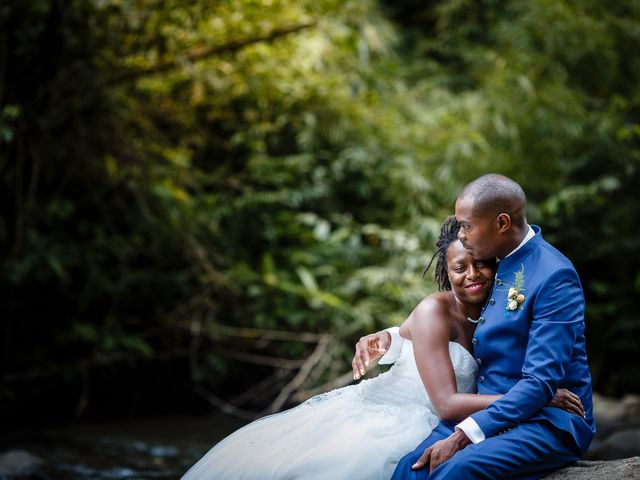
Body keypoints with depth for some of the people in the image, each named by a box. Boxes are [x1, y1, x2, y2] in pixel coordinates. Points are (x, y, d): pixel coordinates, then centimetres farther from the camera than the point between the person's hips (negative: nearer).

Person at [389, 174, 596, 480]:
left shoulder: (554, 276, -13)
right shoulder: (495, 264, 10)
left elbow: (541, 383, -19)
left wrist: (462, 436, -23)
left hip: (547, 422, -7)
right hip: (487, 413, 7)